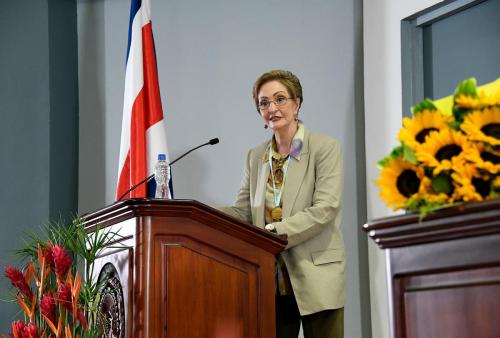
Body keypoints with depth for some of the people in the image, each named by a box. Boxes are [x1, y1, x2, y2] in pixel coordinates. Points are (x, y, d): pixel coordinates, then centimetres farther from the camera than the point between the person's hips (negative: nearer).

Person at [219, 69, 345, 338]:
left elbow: (324, 209, -13)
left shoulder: (325, 148, -3)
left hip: (315, 277, -4)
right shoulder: (255, 157, 13)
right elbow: (242, 211, 9)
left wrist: (274, 232, -22)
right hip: (272, 281, 4)